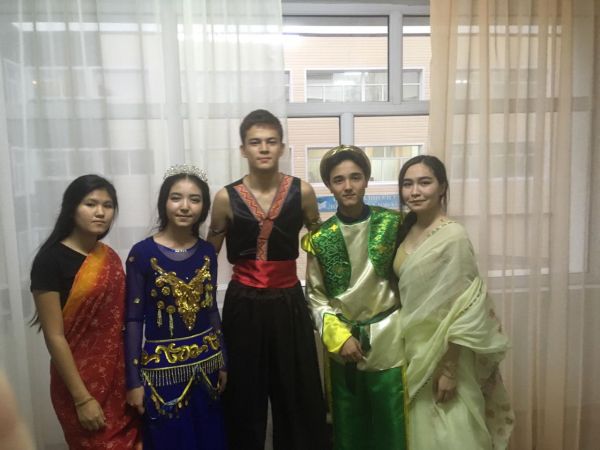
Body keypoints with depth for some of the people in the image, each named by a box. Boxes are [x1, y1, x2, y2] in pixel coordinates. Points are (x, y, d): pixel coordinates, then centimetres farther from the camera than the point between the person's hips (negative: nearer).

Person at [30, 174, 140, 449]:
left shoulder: (110, 257, 4)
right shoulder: (51, 259, -14)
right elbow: (54, 336, -15)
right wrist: (81, 398, -15)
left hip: (119, 378, 6)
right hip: (82, 382, -5)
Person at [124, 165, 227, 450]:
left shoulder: (207, 251, 1)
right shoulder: (142, 253, -12)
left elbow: (211, 309, 8)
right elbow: (133, 319, -9)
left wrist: (222, 362, 11)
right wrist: (133, 381, -8)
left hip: (205, 364, 4)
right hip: (162, 367, -4)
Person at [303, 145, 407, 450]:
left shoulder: (392, 223, -4)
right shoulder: (320, 238, -3)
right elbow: (315, 296, 1)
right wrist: (340, 336, -8)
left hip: (387, 338, -1)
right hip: (342, 342, 1)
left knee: (390, 425, 9)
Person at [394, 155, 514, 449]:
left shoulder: (453, 237, -19)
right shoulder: (407, 230, 3)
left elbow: (460, 310, -19)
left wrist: (449, 369, -17)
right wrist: (403, 348, 10)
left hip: (444, 352, -6)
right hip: (414, 349, 7)